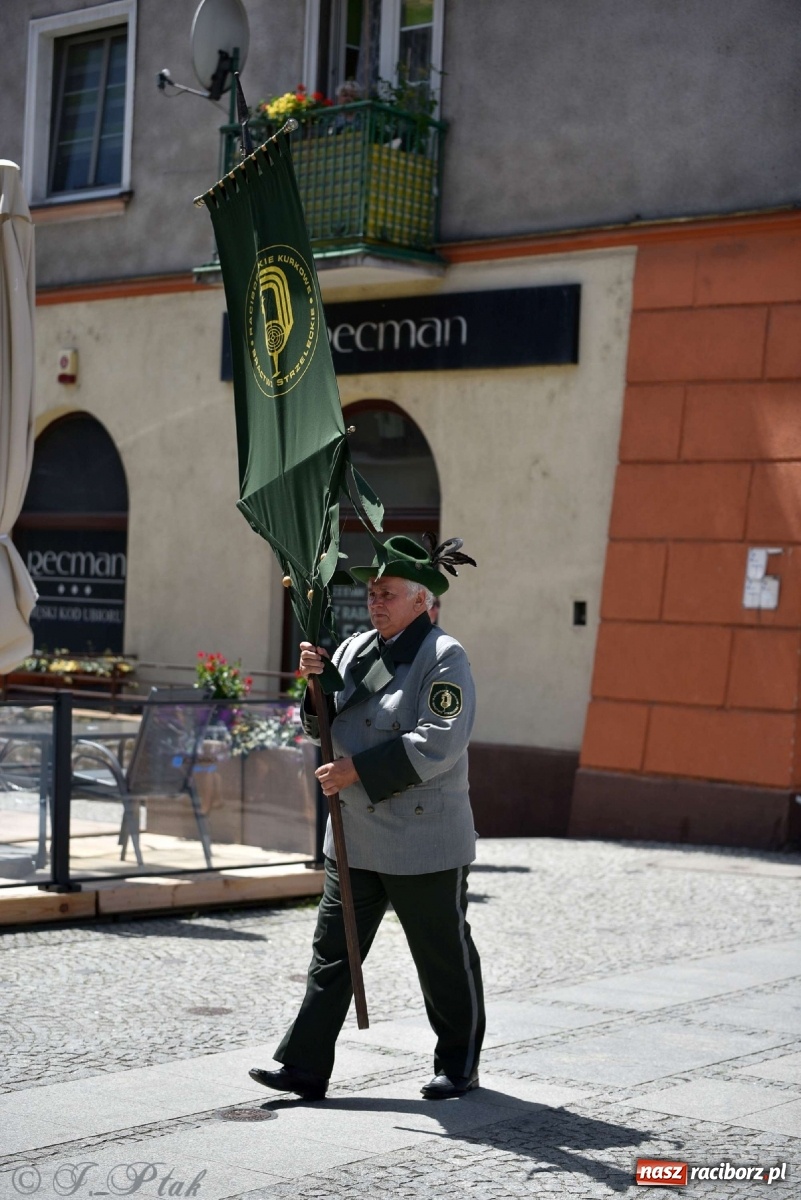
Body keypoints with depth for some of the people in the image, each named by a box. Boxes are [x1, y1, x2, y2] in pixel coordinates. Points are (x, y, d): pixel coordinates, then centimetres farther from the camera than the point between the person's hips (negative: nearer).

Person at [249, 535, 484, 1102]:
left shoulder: (444, 657, -12)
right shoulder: (355, 649, 10)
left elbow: (437, 744, -22)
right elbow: (323, 728, 12)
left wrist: (357, 769, -22)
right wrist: (317, 680, -8)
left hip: (425, 839, -7)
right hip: (355, 836, 7)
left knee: (445, 959, 8)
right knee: (333, 952, 5)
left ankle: (459, 1066, 24)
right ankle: (305, 1068, 9)